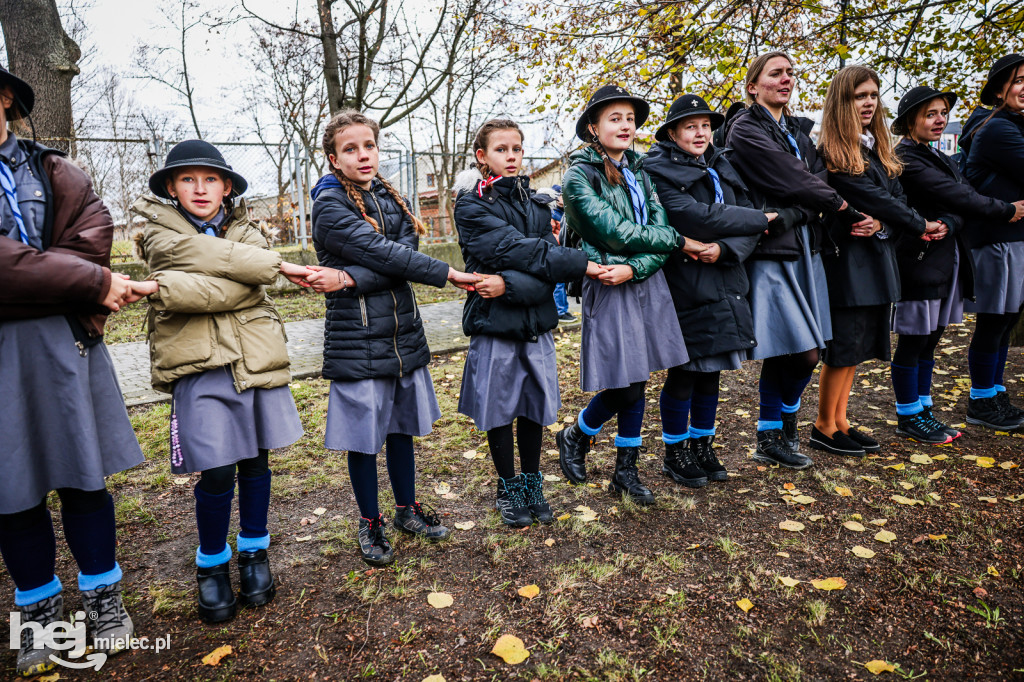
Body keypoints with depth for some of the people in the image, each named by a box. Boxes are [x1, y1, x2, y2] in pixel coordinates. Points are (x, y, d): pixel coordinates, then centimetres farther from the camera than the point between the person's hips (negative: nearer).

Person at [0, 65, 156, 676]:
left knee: (81, 473, 7)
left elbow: (92, 236, -6)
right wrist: (94, 284, -15)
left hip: (59, 343, 1)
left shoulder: (54, 172, 10)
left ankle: (103, 596, 23)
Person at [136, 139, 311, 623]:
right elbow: (209, 257, -14)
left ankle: (254, 551, 31)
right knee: (216, 473, -3)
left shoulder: (245, 230, 10)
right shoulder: (160, 232, 6)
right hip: (200, 366, -2)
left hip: (256, 360, 3)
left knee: (255, 460, 11)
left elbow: (245, 289, -9)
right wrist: (279, 265, -12)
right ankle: (212, 565, 23)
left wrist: (175, 288, -16)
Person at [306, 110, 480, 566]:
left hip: (404, 332, 5)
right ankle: (370, 523, 27)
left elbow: (403, 255, -8)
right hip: (357, 339, -5)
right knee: (363, 435, 7)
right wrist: (449, 275, -16)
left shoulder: (390, 199, 9)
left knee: (401, 426, 16)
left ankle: (407, 509, 35)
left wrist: (348, 278, -22)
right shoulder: (328, 206, -8)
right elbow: (384, 255, -17)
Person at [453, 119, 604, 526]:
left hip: (536, 320, 4)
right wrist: (580, 265, -16)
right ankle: (508, 491, 27)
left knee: (535, 404, 12)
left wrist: (509, 284, -22)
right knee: (499, 408, 7)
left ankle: (532, 485, 31)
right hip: (494, 323, -4)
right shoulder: (471, 206, -4)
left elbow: (547, 269, -4)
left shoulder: (536, 203, 9)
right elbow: (516, 249, -17)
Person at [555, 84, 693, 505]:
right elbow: (617, 232, -16)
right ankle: (574, 438, 25)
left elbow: (660, 226, 3)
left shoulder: (638, 171, 12)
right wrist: (678, 240, -6)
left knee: (637, 383, 9)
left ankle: (626, 470, 24)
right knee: (623, 388, -4)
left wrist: (634, 267, -16)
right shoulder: (579, 176, -7)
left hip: (646, 284, 6)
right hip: (608, 289, -6)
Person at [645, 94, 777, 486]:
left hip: (724, 283, 6)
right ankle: (674, 453, 20)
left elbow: (750, 226, 5)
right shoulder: (660, 172, -7)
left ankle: (702, 447, 29)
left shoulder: (721, 169, 14)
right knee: (683, 374, 3)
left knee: (711, 373, 13)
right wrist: (758, 219, -8)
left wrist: (725, 248, -17)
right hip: (684, 287, -6)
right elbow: (697, 218, -20)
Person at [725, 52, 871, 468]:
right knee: (802, 353, -7)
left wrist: (788, 217, -15)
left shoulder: (799, 130, 19)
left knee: (805, 353, 8)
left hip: (805, 249, 7)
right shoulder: (745, 130, -5)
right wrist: (842, 206, -3)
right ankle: (771, 439, 10)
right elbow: (793, 182, -13)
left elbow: (818, 180, 4)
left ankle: (778, 433, 26)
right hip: (771, 252, -7)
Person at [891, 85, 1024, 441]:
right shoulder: (905, 158, -10)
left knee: (929, 340, 13)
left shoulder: (940, 158, 18)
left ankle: (923, 411, 23)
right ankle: (908, 417, 11)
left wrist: (950, 225, -16)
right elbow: (957, 195, -14)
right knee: (913, 342, 0)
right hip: (920, 260, -9)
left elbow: (966, 197, 4)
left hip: (947, 260, 9)